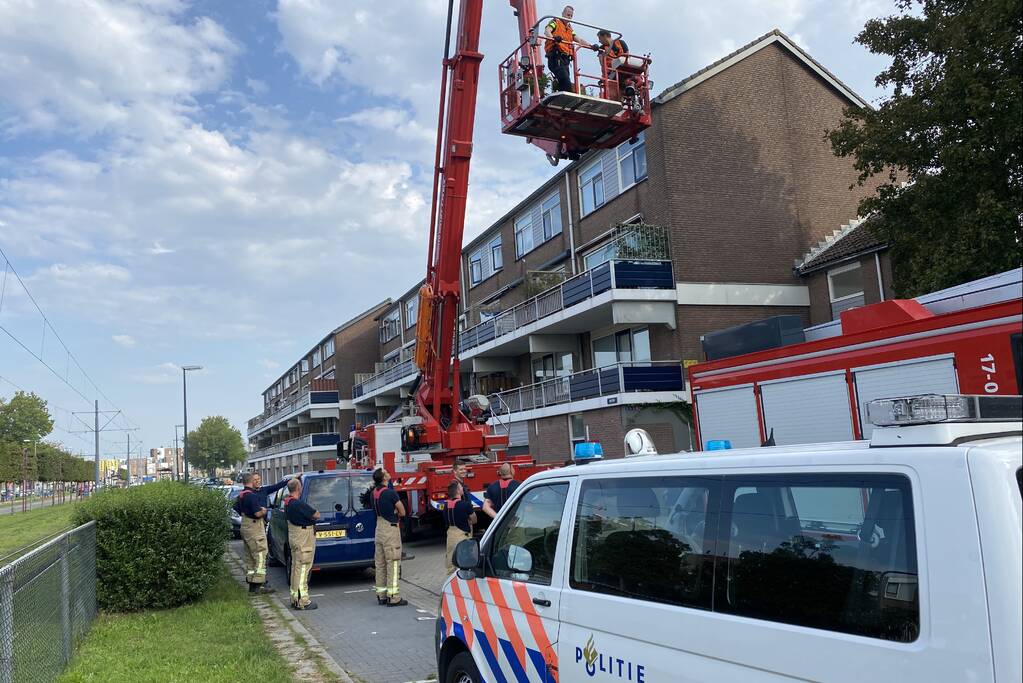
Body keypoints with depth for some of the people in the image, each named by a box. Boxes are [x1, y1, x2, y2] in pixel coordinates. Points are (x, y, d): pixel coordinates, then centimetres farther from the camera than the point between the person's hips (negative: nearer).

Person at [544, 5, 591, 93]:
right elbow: (547, 31, -11)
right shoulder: (555, 22, 9)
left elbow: (579, 40, 21)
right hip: (556, 57, -7)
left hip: (565, 59, 7)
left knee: (563, 83, 1)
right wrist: (553, 38, -34)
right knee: (566, 82, -22)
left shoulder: (569, 29, 29)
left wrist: (591, 46, 3)